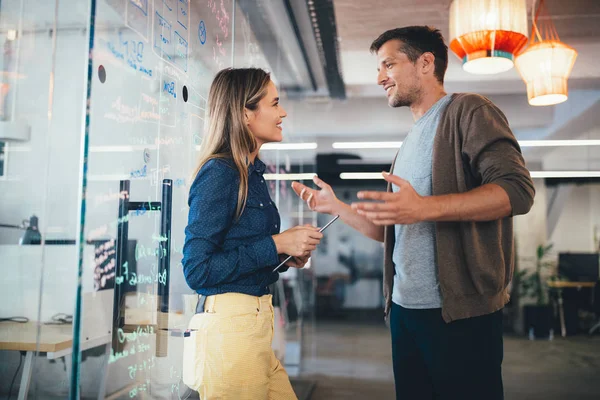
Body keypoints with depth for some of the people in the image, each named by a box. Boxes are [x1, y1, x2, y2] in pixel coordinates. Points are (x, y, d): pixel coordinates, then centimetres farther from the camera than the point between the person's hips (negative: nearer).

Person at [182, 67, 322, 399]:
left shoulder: (252, 172, 12)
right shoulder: (219, 173, -13)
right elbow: (197, 270, -16)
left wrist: (289, 254, 4)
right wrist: (276, 245, -15)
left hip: (255, 323, 8)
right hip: (227, 325, -8)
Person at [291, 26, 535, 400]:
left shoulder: (468, 111, -3)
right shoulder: (412, 140, 20)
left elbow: (518, 189, -18)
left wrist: (426, 207, -28)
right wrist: (335, 206, 14)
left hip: (460, 310, -7)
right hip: (404, 307, 8)